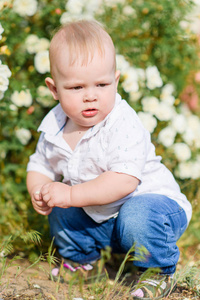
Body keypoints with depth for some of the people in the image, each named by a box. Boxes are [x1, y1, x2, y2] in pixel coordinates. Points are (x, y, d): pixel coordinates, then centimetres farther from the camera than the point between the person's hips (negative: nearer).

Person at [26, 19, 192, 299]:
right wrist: (39, 191, -16)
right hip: (98, 217, 7)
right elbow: (40, 166, 8)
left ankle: (159, 272, -5)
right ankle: (83, 258, 34)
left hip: (149, 200, -7)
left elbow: (124, 181, -37)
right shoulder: (53, 127, -6)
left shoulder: (124, 125, -29)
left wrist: (72, 195, -39)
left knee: (137, 220, -35)